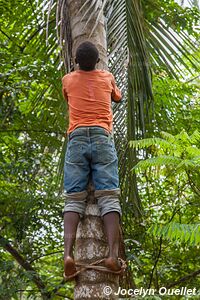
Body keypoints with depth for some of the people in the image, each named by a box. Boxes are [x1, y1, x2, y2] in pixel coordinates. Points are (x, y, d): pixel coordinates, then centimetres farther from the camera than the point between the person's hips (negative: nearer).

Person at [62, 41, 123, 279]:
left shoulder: (68, 79, 19)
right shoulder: (107, 77, 20)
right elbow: (118, 98, 40)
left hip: (77, 139, 1)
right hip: (102, 138, 0)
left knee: (73, 198, -7)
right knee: (108, 196, -11)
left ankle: (68, 253, -26)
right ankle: (113, 253, -27)